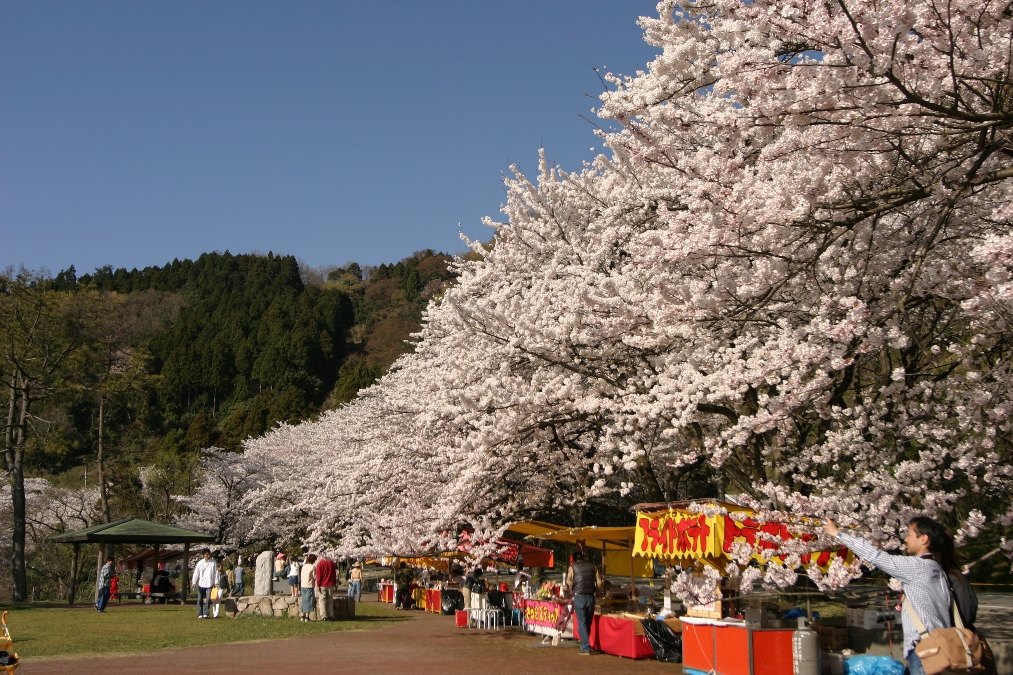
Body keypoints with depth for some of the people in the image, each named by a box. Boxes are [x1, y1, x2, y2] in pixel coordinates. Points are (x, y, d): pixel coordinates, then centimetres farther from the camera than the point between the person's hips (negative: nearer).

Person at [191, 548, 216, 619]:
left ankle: (205, 613, 0)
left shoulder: (213, 563, 0)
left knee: (208, 599, -8)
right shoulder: (200, 563, 1)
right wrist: (194, 582, -10)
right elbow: (196, 573, 0)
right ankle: (200, 614, 13)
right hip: (201, 584, 1)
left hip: (209, 584, -1)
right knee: (200, 600, 5)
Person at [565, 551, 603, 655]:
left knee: (582, 623, 1)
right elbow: (599, 583, 5)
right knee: (588, 623, 14)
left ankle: (586, 648, -4)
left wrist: (572, 591, 10)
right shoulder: (592, 567, 10)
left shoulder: (573, 567, 2)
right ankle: (585, 644, 21)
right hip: (591, 597, 3)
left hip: (579, 597, -3)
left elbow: (569, 582, -9)